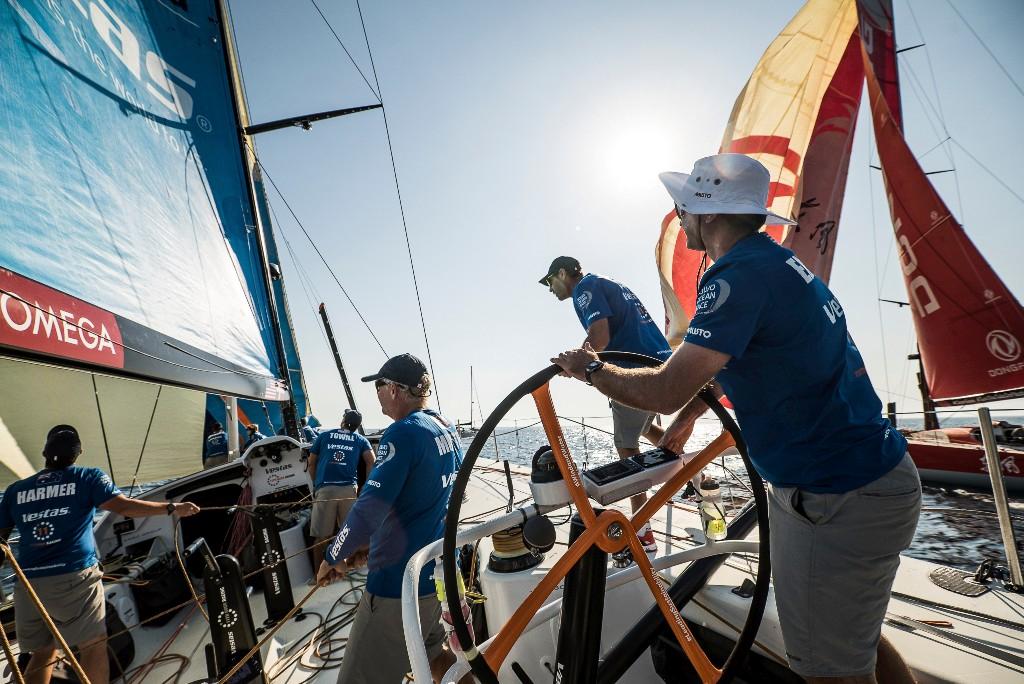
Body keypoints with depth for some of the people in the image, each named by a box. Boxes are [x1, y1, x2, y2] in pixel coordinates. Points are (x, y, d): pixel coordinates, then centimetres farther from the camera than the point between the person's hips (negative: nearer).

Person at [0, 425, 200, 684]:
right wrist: (172, 508, -6)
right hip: (75, 576, -4)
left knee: (42, 652, 17)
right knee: (93, 644, 4)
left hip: (29, 581, 5)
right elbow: (123, 506, -11)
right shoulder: (88, 477, 0)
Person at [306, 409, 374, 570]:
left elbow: (311, 463, 20)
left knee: (321, 536, 5)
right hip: (349, 489, 0)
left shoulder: (324, 435, 20)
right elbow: (371, 462, 3)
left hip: (324, 489, 0)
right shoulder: (361, 440, 18)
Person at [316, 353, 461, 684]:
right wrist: (372, 542, 15)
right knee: (433, 653, 28)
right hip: (440, 570, 9)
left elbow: (370, 507, -24)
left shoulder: (403, 432, -20)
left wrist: (333, 557, -7)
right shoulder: (447, 429, 6)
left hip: (400, 582, -9)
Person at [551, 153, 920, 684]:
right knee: (856, 640, 26)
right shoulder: (778, 262, 9)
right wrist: (688, 413, 26)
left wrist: (589, 368, -8)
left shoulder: (740, 275, -24)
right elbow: (729, 361, 21)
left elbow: (665, 391, -25)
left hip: (838, 501, -10)